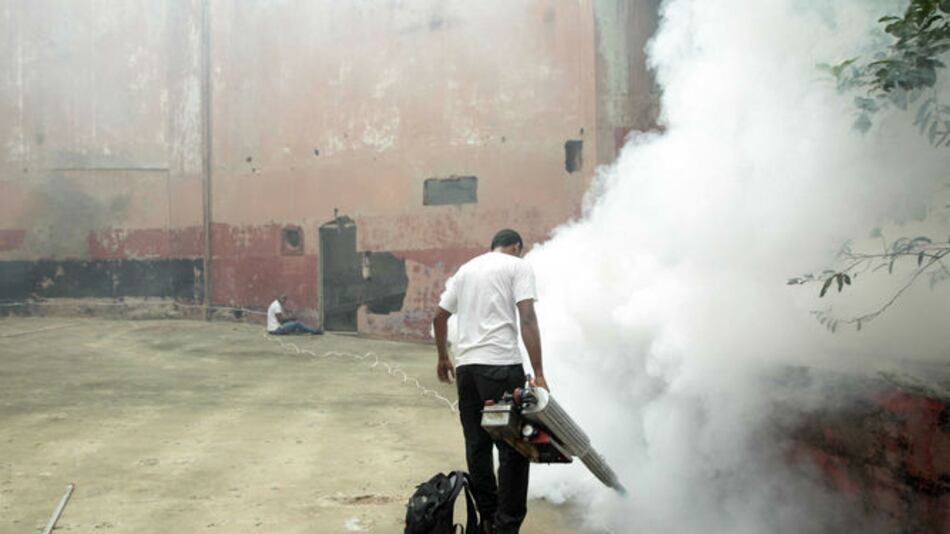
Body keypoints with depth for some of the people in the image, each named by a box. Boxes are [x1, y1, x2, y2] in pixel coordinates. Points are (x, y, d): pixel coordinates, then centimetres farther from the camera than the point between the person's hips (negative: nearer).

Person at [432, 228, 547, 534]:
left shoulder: (466, 269, 20)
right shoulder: (518, 267, 3)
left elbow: (439, 317, 21)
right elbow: (527, 320, -9)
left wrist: (443, 357, 34)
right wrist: (538, 374, -12)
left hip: (465, 365, 6)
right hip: (501, 365, -6)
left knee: (477, 445, 13)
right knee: (513, 447, 0)